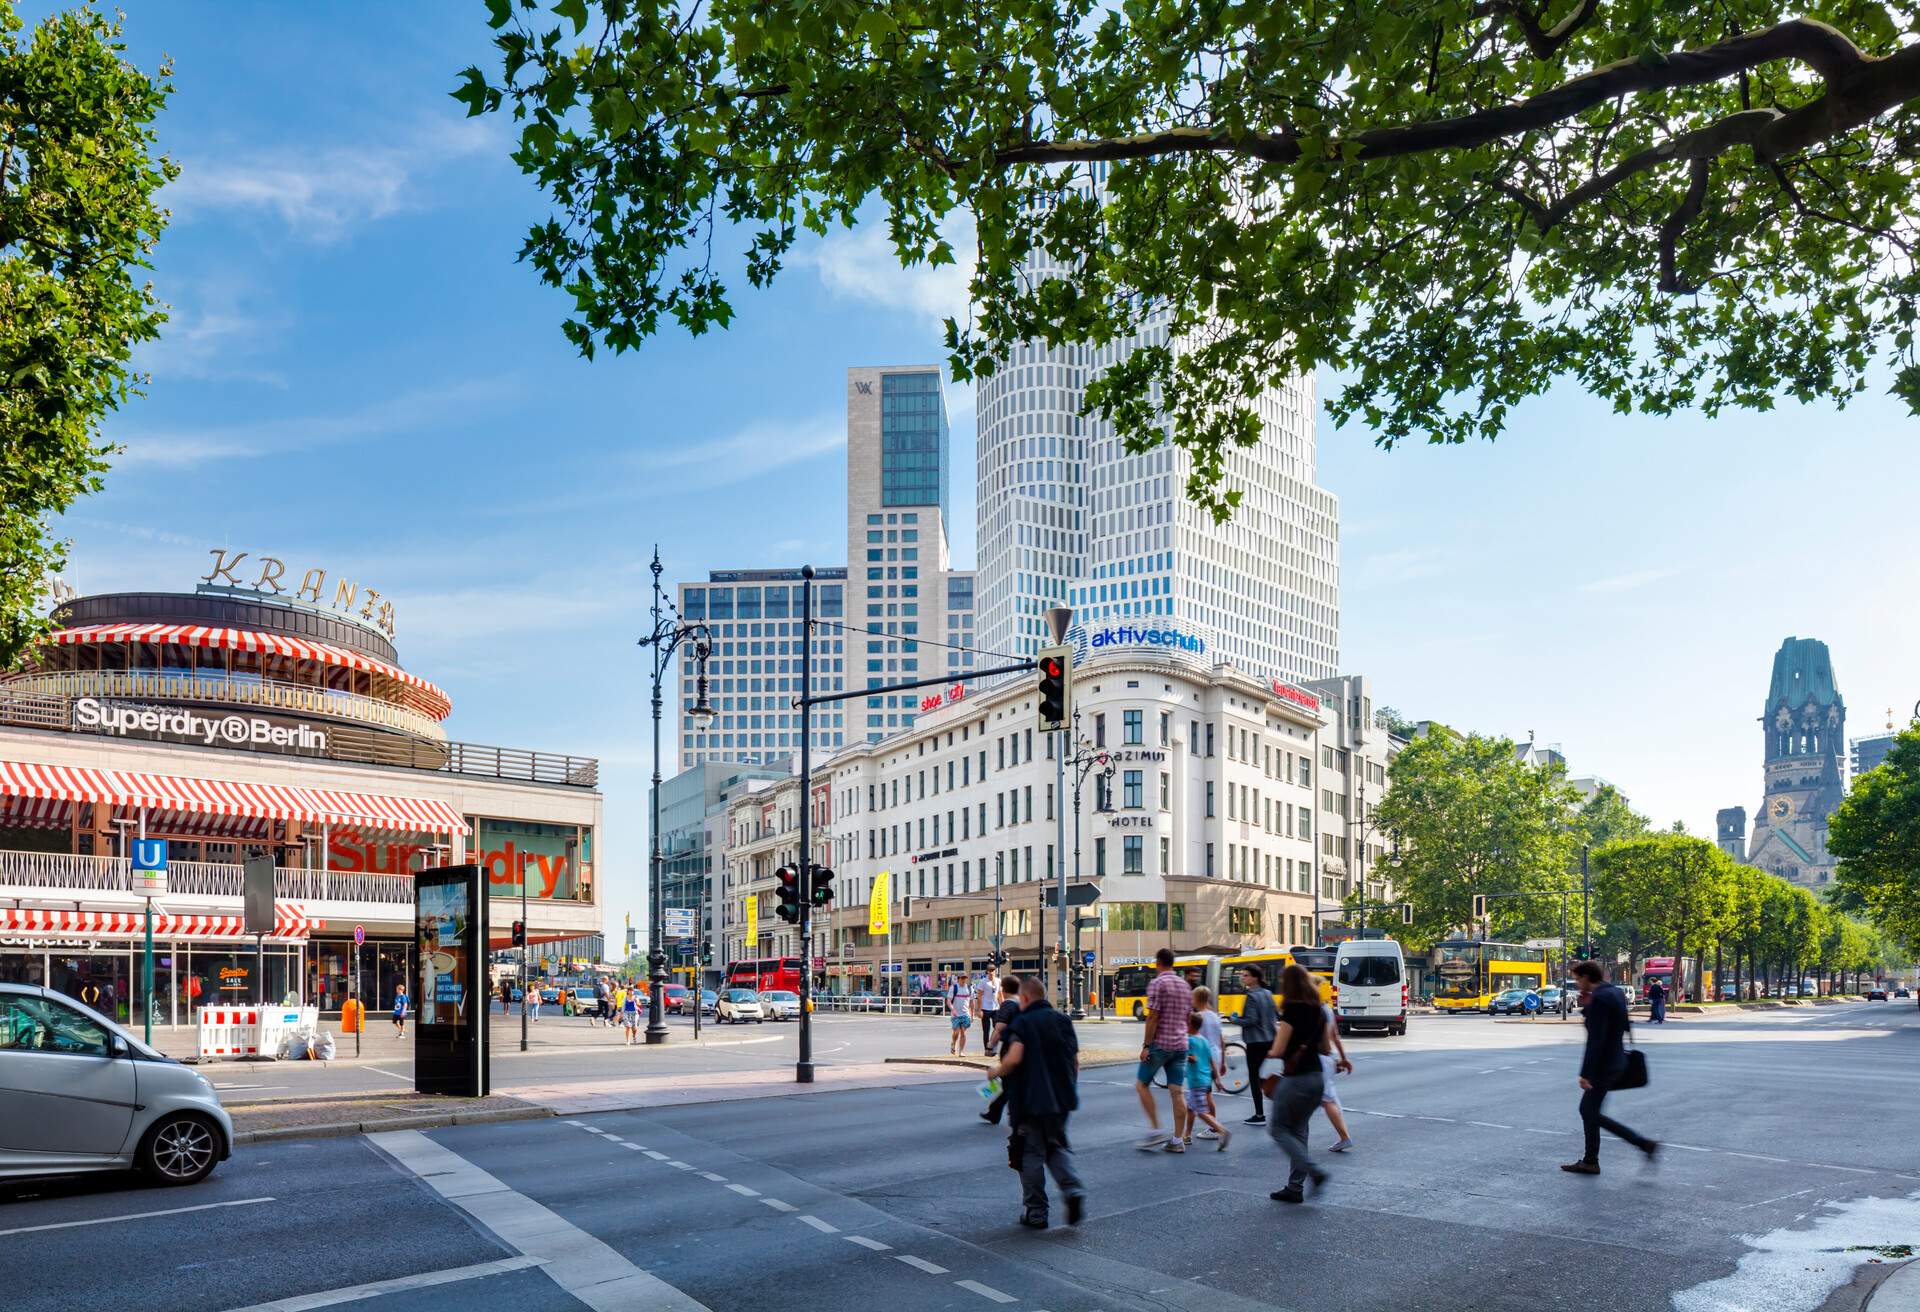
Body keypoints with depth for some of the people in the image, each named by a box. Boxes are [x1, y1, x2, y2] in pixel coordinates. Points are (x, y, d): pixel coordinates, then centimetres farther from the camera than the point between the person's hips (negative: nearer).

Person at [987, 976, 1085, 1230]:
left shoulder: (1022, 1023, -9)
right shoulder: (1062, 1020, 7)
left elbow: (1014, 1058, -23)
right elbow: (1075, 1060, 8)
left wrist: (997, 1071, -4)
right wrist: (1070, 1090, 20)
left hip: (1031, 1101, -5)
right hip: (1061, 1099, 5)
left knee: (1032, 1154, 5)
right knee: (1057, 1147, 20)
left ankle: (1035, 1212, 9)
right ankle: (1073, 1190, -2)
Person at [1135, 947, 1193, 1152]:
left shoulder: (1157, 984, -10)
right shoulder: (1185, 986, 12)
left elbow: (1153, 1017, -15)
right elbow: (1188, 1018, 17)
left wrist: (1146, 1045, -12)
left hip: (1160, 1044, -6)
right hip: (1180, 1045, 6)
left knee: (1142, 1084, 6)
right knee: (1176, 1092, 6)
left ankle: (1156, 1131, 0)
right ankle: (1178, 1140, 5)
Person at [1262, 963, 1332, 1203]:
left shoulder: (1292, 1010, -15)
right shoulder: (1318, 1011, 8)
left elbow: (1278, 1050, -15)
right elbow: (1326, 1048, 15)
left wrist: (1278, 1032, 3)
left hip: (1296, 1078, -8)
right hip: (1316, 1077, 8)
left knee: (1277, 1128, 5)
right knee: (1297, 1130, 15)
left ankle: (1314, 1172, -8)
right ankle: (1295, 1187, 15)